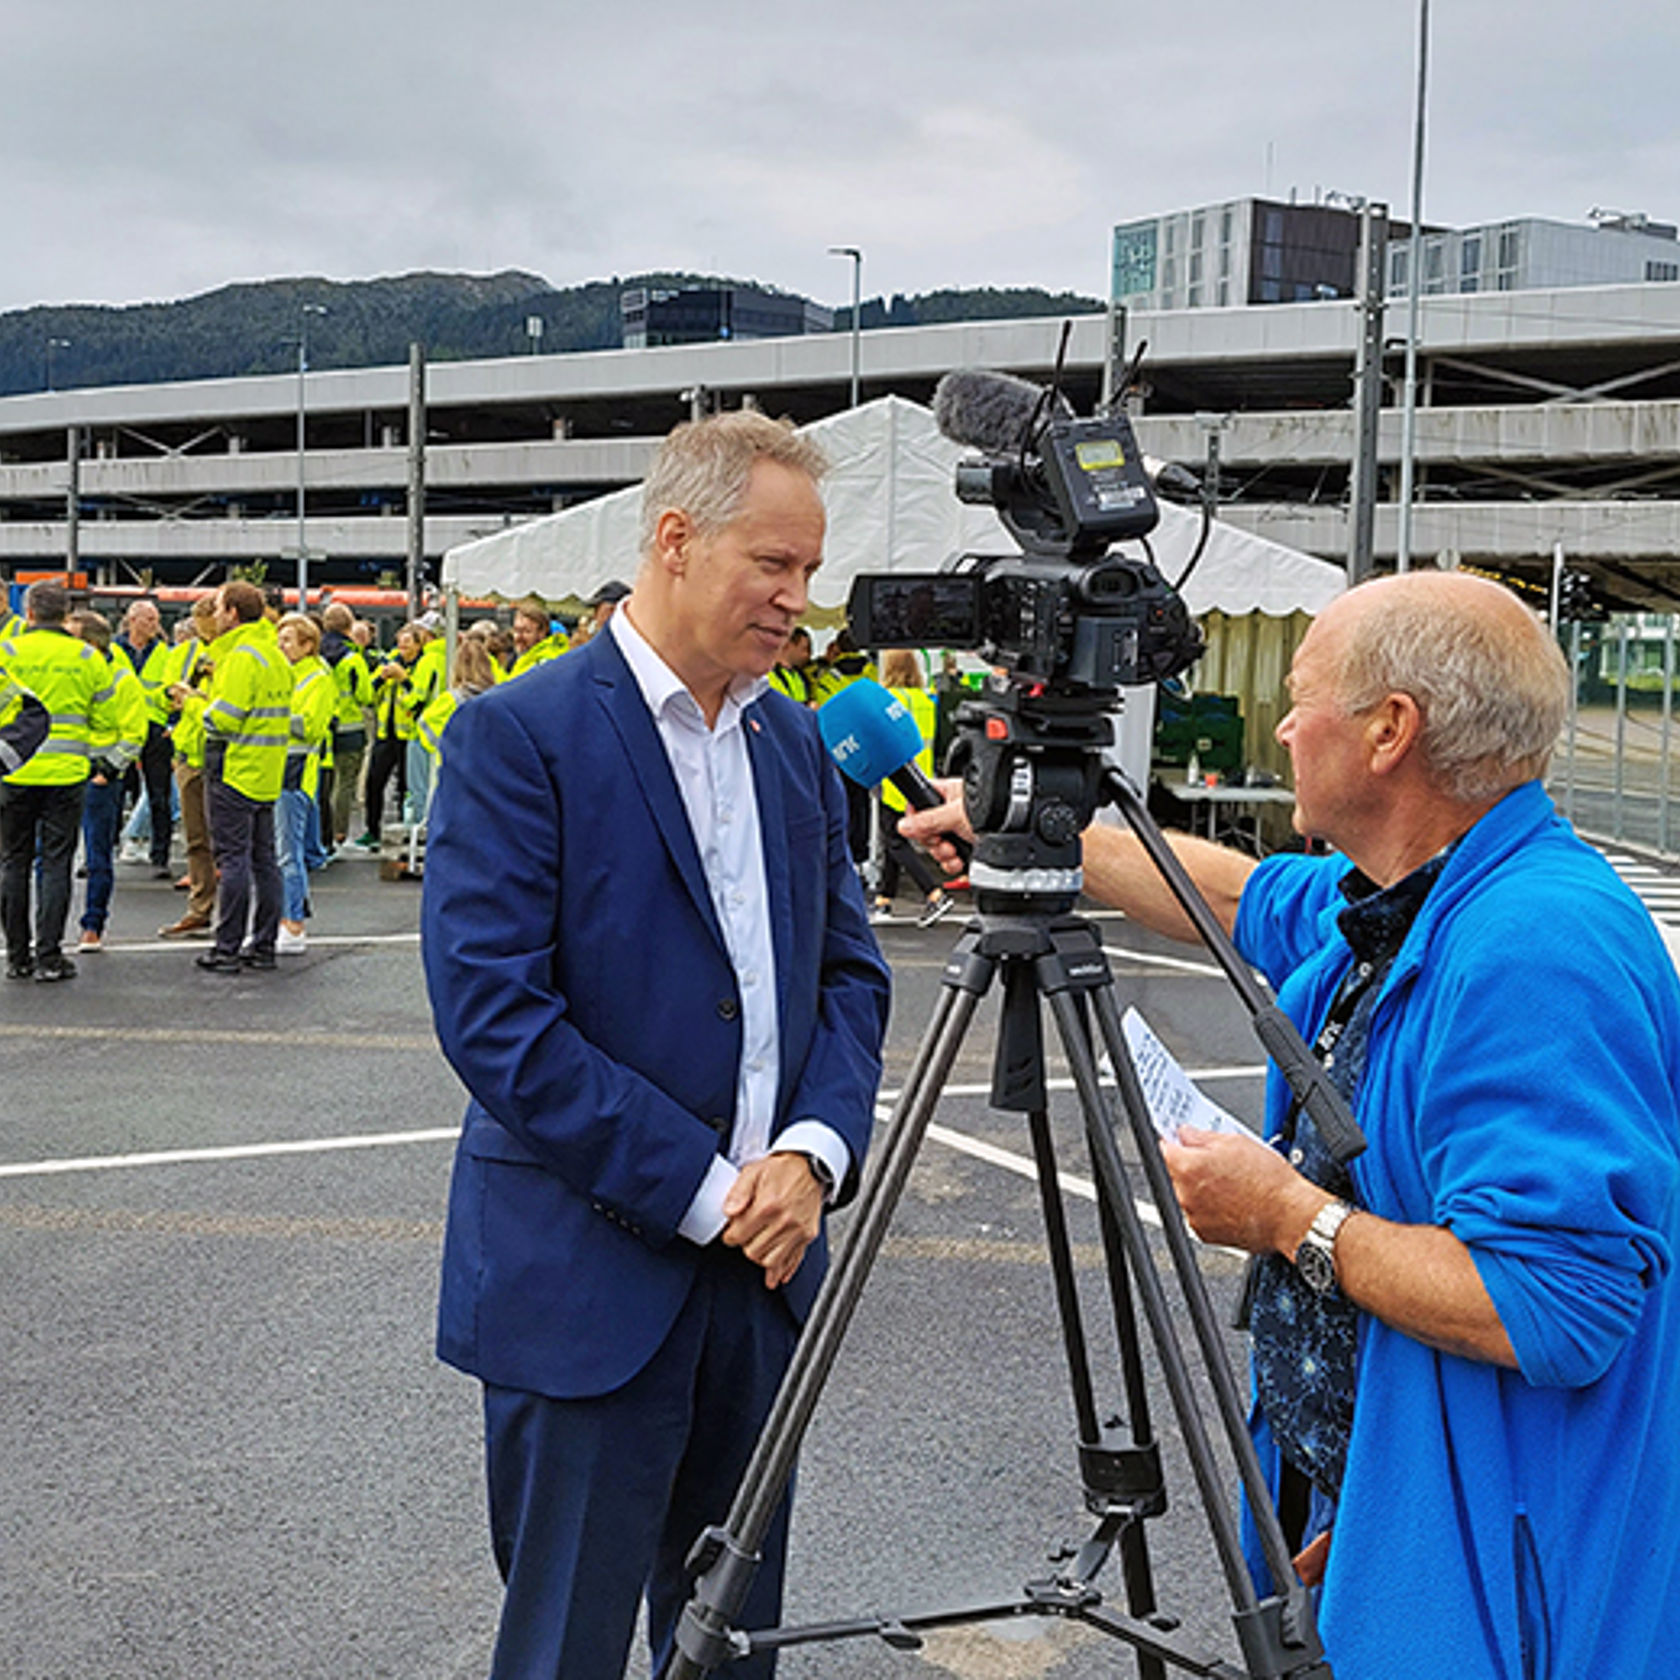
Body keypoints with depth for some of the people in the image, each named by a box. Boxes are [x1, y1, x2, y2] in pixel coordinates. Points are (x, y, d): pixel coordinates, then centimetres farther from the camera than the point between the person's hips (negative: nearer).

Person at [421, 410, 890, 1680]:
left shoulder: (795, 740, 10)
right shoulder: (520, 734, -12)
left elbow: (850, 970, 12)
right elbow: (492, 1012, -18)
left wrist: (814, 1152, -7)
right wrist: (700, 1190, -17)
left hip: (765, 1251, 6)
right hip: (589, 1274, -6)